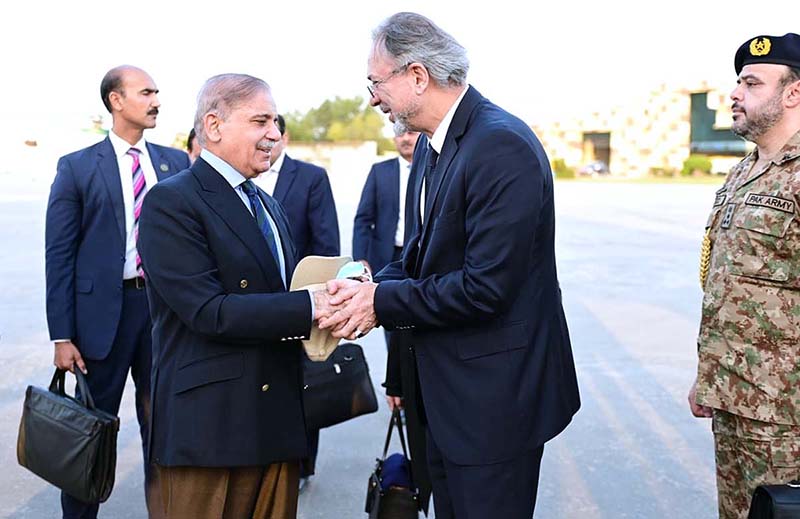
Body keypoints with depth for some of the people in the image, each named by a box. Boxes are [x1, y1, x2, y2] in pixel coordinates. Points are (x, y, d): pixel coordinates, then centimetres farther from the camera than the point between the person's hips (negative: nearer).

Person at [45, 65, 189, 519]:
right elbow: (59, 256, -4)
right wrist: (62, 335, -9)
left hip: (167, 305, 3)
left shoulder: (177, 163, 6)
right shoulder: (77, 167, -2)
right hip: (105, 308, -3)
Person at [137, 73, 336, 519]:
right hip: (209, 426, -7)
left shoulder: (268, 205, 18)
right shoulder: (172, 202, -10)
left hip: (278, 417, 8)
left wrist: (336, 292, -5)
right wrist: (310, 306, -23)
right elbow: (209, 311, -19)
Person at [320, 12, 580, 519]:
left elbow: (486, 287, -26)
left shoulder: (503, 145, -22)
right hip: (448, 387, 9)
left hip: (494, 391, -9)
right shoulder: (432, 145, 8)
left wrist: (382, 302, -17)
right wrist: (370, 288, -6)